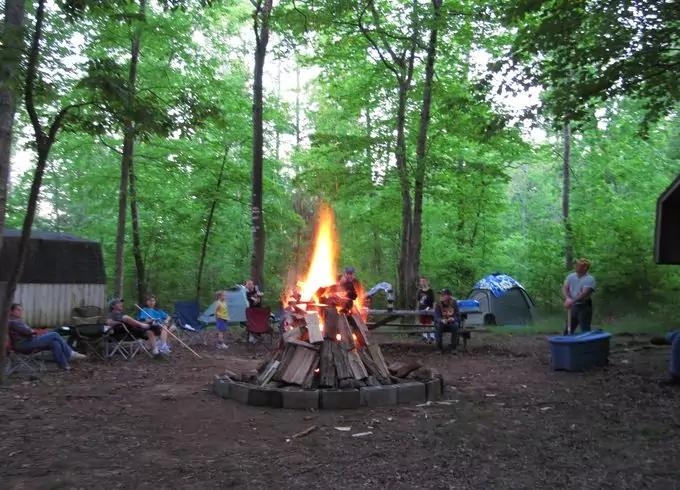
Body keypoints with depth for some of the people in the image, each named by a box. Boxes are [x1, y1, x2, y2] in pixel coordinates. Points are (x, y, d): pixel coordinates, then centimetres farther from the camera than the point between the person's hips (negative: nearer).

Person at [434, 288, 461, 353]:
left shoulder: (454, 303, -10)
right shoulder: (438, 305, -10)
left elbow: (458, 316, -12)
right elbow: (436, 317, -17)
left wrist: (453, 319, -36)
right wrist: (442, 320, -40)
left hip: (452, 323, 0)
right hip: (442, 323, 0)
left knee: (456, 325, -33)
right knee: (438, 326, -33)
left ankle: (453, 348, -19)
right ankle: (440, 348, -21)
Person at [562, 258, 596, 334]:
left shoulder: (590, 279, -12)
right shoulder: (571, 276, 6)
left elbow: (585, 293, -23)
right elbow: (564, 289, -1)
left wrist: (573, 301, -34)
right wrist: (567, 298, -22)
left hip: (584, 307, -6)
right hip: (573, 307, 6)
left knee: (585, 330, -5)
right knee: (568, 330, 11)